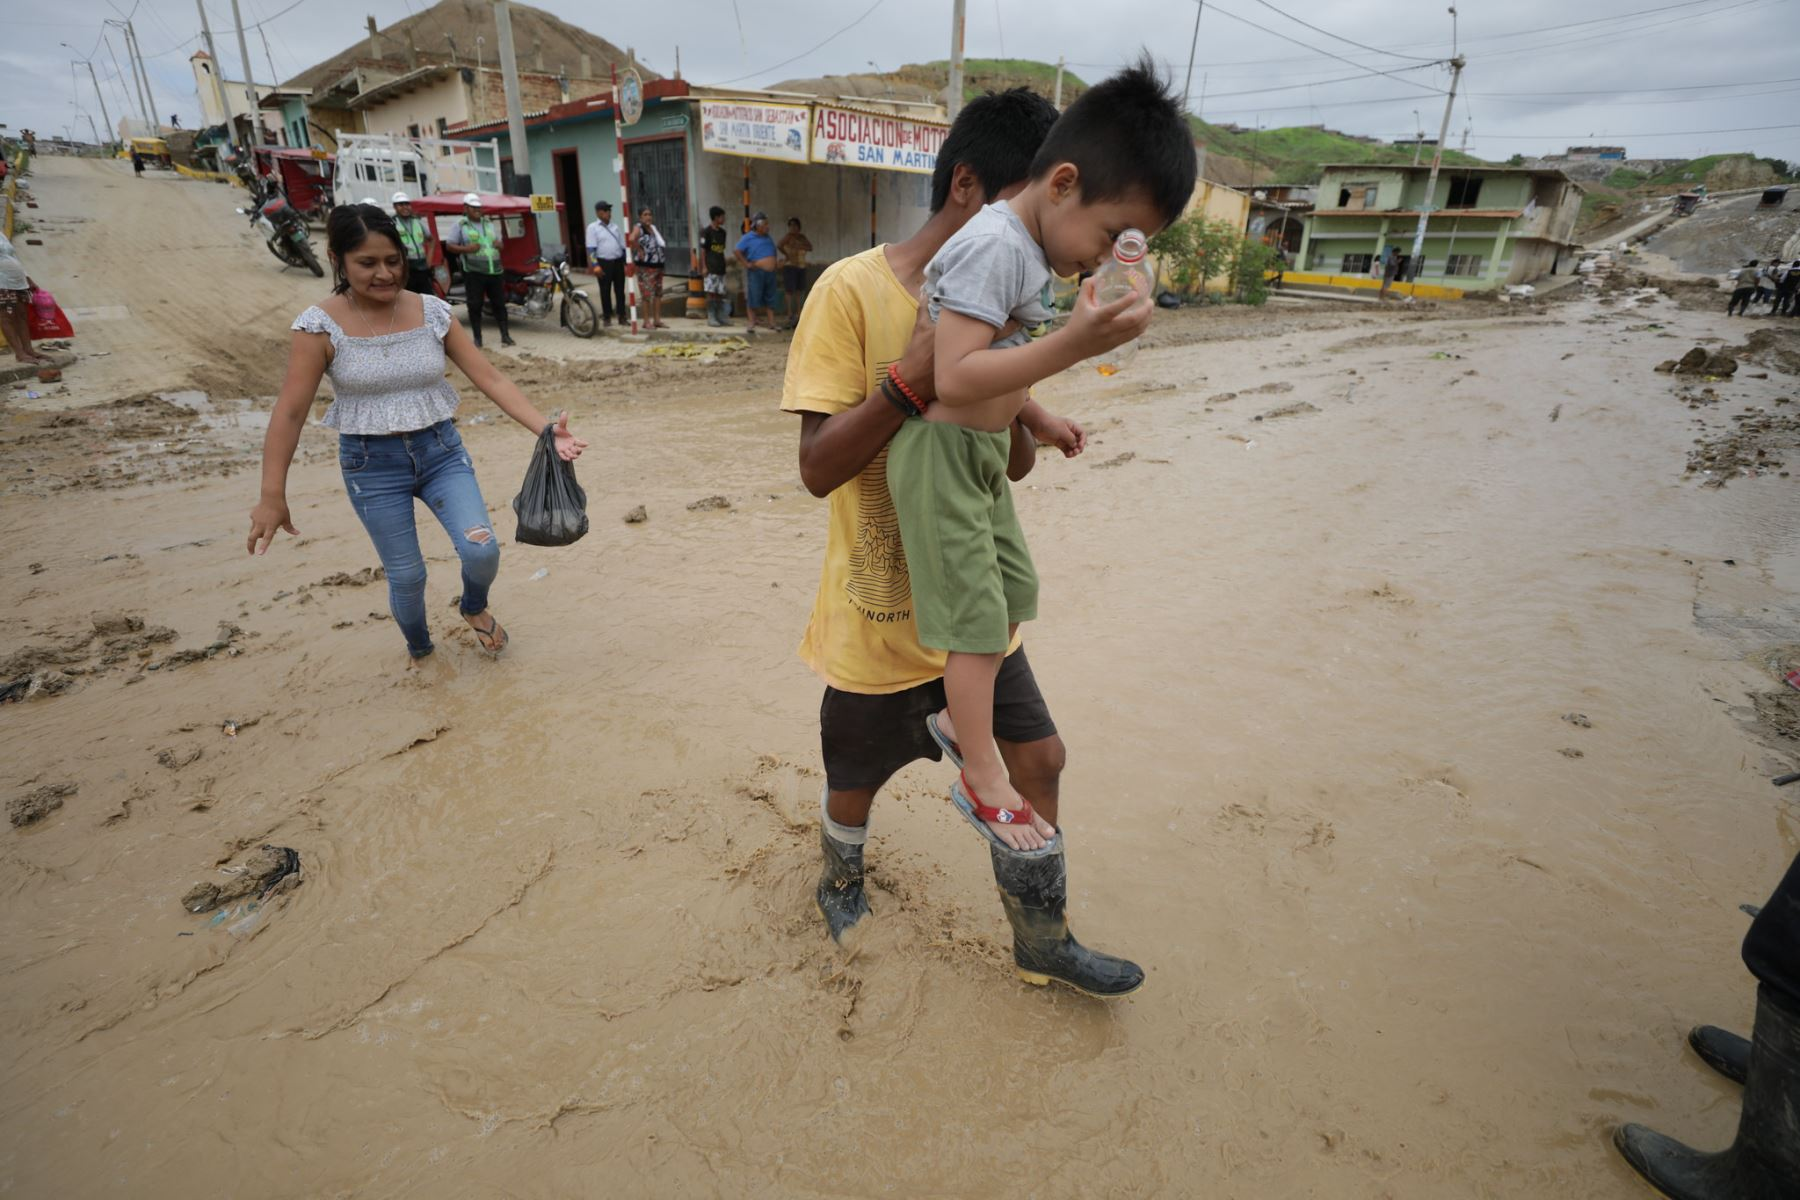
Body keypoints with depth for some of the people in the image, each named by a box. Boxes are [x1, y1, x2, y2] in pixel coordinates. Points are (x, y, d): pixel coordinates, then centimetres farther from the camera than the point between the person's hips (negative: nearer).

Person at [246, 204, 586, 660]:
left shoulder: (433, 313, -4)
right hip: (372, 464, -2)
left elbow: (489, 377, -6)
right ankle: (419, 652, 35)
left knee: (482, 550, -14)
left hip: (441, 450, 2)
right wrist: (272, 497, -11)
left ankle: (474, 608, 23)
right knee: (406, 576, 4)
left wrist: (545, 429, -19)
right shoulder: (320, 326, -11)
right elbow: (290, 413, -10)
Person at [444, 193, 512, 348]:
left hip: (495, 270, 4)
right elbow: (449, 246, 0)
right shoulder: (460, 226, 2)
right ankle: (477, 338, 4)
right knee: (475, 305, -1)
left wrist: (499, 245, 1)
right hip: (474, 272, -4)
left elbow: (499, 243, 25)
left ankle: (505, 335, 9)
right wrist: (466, 249, -16)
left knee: (499, 303, 4)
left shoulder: (490, 224, 16)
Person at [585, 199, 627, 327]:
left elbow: (623, 246, 16)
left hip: (618, 262, 4)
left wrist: (626, 262, 11)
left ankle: (622, 316, 12)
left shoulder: (614, 227, 14)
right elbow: (591, 248, -8)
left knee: (620, 290, 6)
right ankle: (606, 317, 10)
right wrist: (595, 265, -18)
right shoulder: (593, 228, -1)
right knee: (605, 291, 2)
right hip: (604, 263, -4)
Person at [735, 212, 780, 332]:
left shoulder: (768, 238, 16)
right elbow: (737, 251, -10)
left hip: (770, 272, 6)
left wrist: (775, 264, 14)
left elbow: (773, 253, 29)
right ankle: (752, 322, 3)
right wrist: (746, 263, -13)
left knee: (770, 299, 8)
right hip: (756, 272, -6)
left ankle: (771, 322, 13)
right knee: (753, 297, -4)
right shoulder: (748, 238, -4)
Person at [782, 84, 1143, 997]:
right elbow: (818, 469, -22)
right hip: (880, 616, -5)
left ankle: (1043, 944, 33)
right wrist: (911, 375, -34)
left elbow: (1010, 467, 8)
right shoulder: (853, 290, -16)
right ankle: (838, 882, 50)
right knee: (856, 782, 16)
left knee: (1037, 760, 10)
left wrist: (1029, 426, -15)